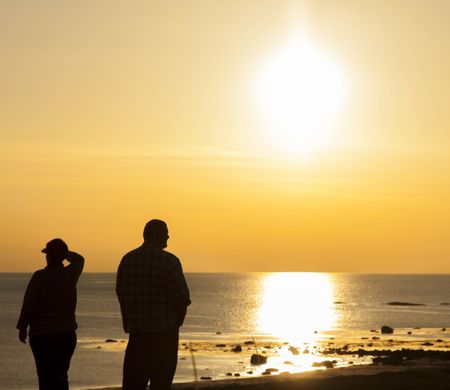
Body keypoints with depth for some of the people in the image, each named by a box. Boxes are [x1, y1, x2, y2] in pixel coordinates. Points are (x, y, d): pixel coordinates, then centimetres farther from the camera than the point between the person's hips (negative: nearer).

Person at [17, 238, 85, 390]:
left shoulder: (39, 276, -13)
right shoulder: (70, 275, 0)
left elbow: (28, 305, -11)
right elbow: (79, 259, 23)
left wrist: (22, 328, -1)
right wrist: (62, 251, 17)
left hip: (41, 334, -3)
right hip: (66, 333, 4)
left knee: (45, 376, 2)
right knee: (60, 374, 12)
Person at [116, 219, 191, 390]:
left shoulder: (127, 259, 2)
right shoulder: (169, 261, -12)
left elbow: (121, 292, 4)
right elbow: (181, 296, -13)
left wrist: (130, 322, 15)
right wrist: (177, 320, 6)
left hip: (137, 329, 4)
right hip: (164, 330, -4)